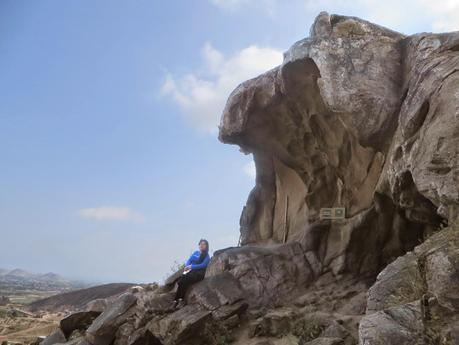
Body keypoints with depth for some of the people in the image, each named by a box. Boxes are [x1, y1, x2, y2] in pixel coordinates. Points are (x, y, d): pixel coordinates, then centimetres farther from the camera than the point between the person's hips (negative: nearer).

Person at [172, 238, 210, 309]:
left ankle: (181, 300, -20)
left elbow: (203, 265, -10)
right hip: (190, 271, 5)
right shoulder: (195, 252, 21)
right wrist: (187, 267, -8)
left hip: (199, 273, -5)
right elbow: (189, 260, 14)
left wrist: (191, 266, -16)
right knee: (180, 281, -25)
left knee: (183, 282, -29)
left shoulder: (207, 256, 4)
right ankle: (176, 301, -25)